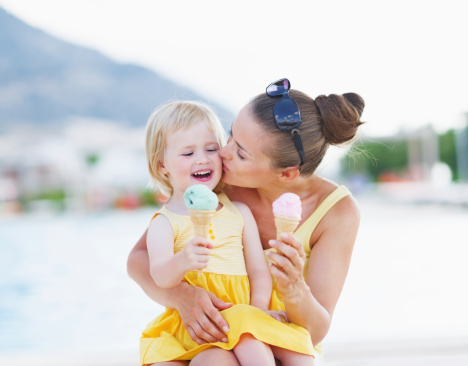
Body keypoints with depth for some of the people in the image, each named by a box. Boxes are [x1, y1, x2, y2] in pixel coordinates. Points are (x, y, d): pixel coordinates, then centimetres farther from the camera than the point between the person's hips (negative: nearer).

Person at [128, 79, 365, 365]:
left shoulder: (339, 210, -15)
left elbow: (316, 332, -14)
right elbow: (139, 259, -7)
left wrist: (293, 289, -37)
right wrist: (183, 296, -29)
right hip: (211, 336, 2)